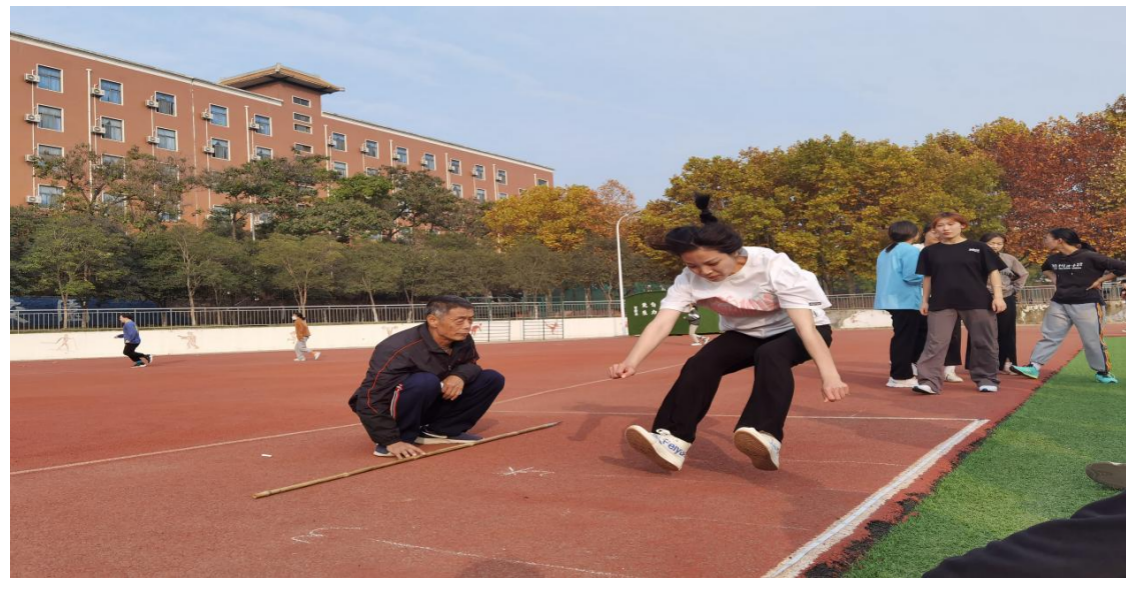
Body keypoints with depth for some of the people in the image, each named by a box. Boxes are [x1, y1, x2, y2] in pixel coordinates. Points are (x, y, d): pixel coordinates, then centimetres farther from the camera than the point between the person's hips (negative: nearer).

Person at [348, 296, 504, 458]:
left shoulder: (463, 341, -10)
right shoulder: (401, 349, -30)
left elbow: (470, 364, 7)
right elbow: (371, 400, -30)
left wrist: (460, 375, -18)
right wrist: (391, 441, -31)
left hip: (429, 406, 7)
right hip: (393, 408, -7)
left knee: (491, 378, -5)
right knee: (424, 382, -39)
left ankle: (439, 430, -1)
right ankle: (401, 438, -18)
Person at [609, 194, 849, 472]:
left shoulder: (773, 266, -32)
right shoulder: (690, 279, -22)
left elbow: (805, 325, -39)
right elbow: (661, 323, -31)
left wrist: (830, 376, -50)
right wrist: (631, 362, -48)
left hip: (791, 332, -3)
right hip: (745, 334, 4)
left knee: (770, 356, -37)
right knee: (700, 364, -23)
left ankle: (767, 438, -46)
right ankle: (672, 440, -25)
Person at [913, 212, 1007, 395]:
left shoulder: (979, 248, 3)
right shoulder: (930, 252, 8)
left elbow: (993, 272, 3)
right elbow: (927, 278, 13)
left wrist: (997, 296, -5)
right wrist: (925, 300, 9)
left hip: (977, 302, -1)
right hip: (941, 304, 1)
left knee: (983, 343, 5)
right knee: (935, 342, -6)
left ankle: (986, 379, 19)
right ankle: (929, 381, -9)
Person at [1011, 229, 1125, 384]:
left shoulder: (1089, 257, -15)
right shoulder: (1053, 259, 5)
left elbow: (1123, 267, -13)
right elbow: (1045, 269, 31)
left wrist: (1100, 280, -11)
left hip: (1087, 304, -5)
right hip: (1059, 304, 6)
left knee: (1093, 340, 0)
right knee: (1049, 336, 3)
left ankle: (1103, 372, 16)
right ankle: (1033, 367, 3)